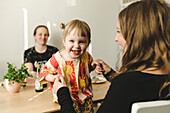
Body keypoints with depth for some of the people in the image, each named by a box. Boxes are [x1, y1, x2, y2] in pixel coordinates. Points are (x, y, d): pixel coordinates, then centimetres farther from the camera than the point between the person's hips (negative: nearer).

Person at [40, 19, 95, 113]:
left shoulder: (86, 56, -1)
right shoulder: (57, 59, -14)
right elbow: (44, 72, -4)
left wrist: (95, 67, 2)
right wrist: (52, 78, -23)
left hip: (84, 93, 4)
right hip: (65, 96, -3)